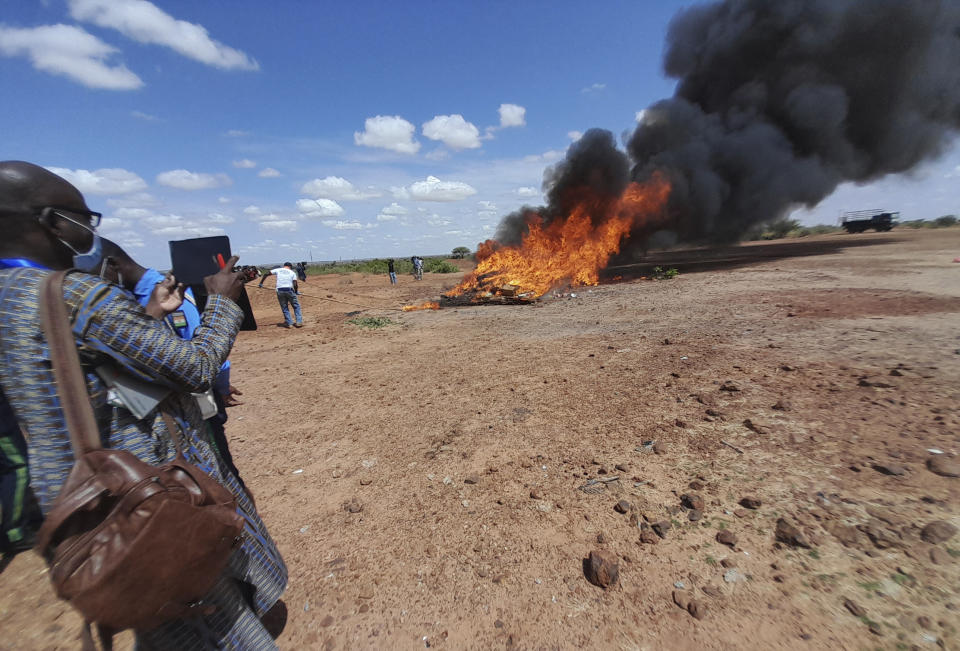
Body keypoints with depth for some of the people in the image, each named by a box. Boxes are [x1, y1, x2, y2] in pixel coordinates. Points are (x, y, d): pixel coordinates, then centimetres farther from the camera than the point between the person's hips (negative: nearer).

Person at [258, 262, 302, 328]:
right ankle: (299, 322, 2)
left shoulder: (278, 270, 14)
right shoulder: (292, 272, 11)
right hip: (289, 290, -1)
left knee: (284, 307, 12)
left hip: (280, 291, 2)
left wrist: (261, 283, 16)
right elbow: (295, 284, -1)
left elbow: (266, 274, 9)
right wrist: (296, 291, 13)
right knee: (296, 306, 9)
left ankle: (289, 322, 11)